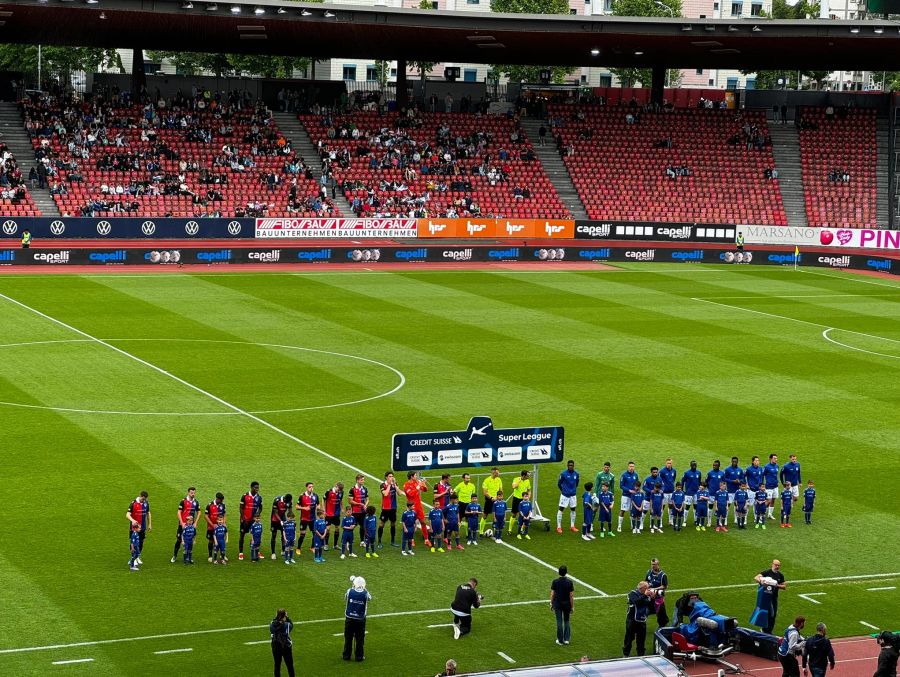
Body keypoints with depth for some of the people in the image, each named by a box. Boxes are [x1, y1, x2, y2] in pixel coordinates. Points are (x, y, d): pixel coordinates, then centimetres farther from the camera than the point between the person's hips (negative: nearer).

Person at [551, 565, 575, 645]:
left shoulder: (555, 581, -10)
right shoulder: (569, 582, -11)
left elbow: (552, 594, -6)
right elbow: (571, 596, -9)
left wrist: (551, 603, 7)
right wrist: (572, 607, -1)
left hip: (557, 603, 0)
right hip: (567, 604, 0)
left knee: (559, 622, 5)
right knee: (566, 621, 15)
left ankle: (560, 640, 10)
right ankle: (566, 639, 11)